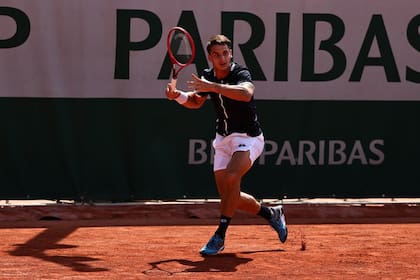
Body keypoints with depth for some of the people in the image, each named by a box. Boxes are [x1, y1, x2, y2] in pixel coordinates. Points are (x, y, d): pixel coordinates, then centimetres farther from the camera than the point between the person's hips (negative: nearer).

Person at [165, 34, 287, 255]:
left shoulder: (240, 74, -18)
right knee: (228, 197, 4)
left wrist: (213, 87, -45)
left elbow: (246, 94, -41)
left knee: (231, 178, -30)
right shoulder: (207, 76, 1)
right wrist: (178, 96, -3)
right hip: (223, 139, 7)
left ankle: (219, 237, -22)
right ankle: (271, 214, 28)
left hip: (247, 137, -7)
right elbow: (196, 102, 18)